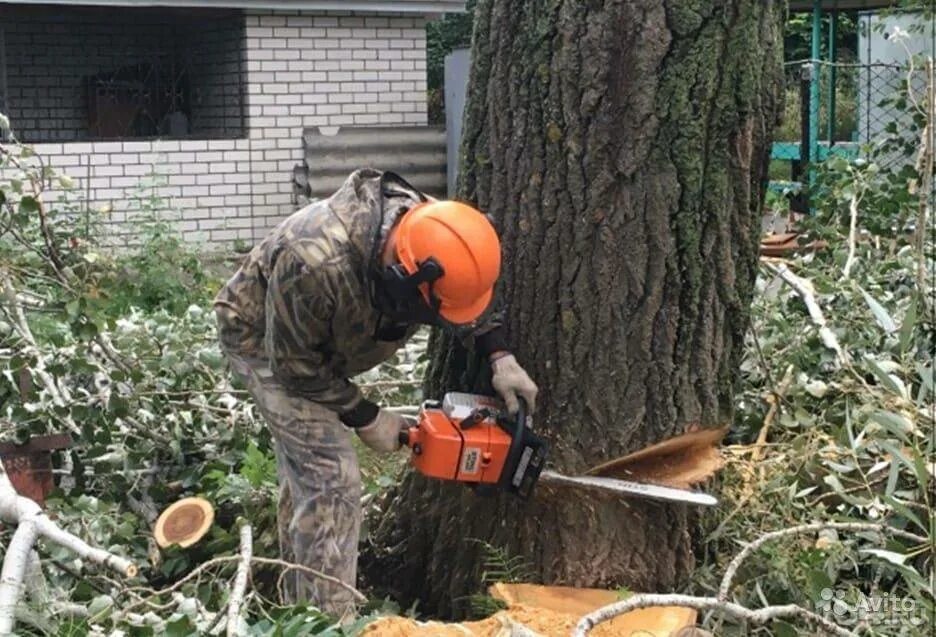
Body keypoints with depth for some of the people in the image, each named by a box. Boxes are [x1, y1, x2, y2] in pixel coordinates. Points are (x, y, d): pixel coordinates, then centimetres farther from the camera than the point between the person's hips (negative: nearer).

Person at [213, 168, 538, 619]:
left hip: (318, 340, 7)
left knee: (307, 472, 18)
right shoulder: (316, 264, -44)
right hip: (266, 341, -7)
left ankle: (301, 609, 33)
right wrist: (365, 418, -19)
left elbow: (471, 296, -1)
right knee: (330, 480, -16)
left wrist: (500, 357, -13)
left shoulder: (427, 235, -24)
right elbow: (294, 361, -28)